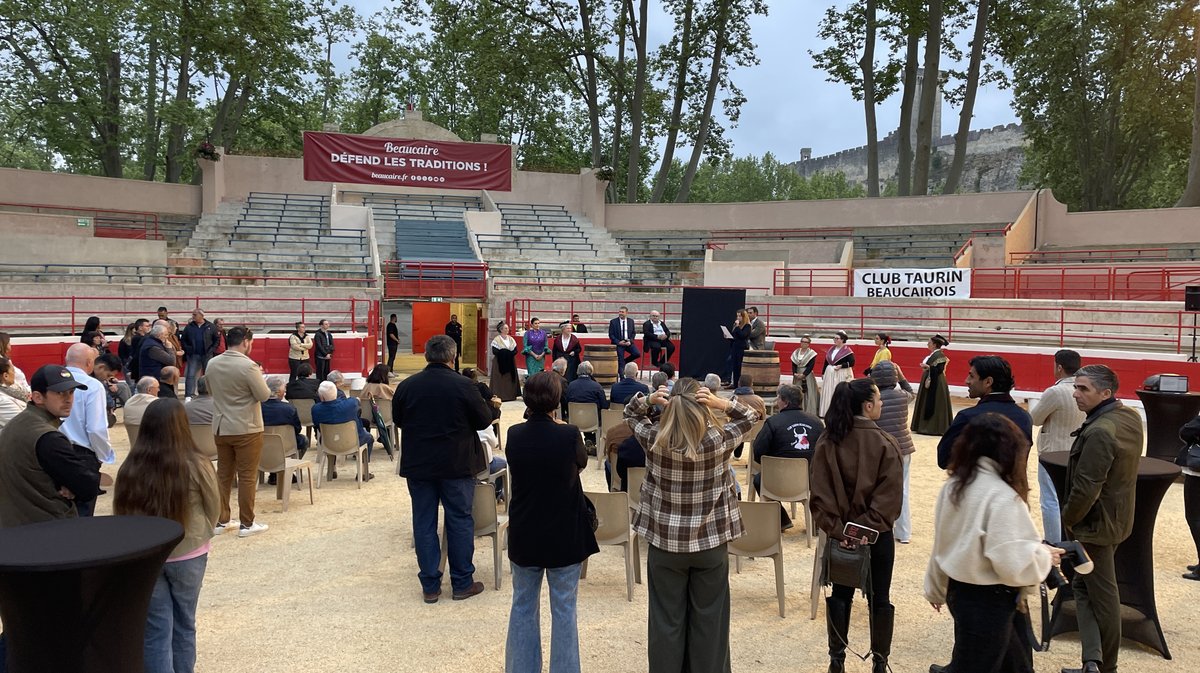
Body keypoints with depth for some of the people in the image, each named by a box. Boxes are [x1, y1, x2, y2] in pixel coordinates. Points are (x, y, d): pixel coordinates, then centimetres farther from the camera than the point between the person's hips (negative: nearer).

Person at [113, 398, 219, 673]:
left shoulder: (130, 468, -11)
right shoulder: (196, 466, -16)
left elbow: (120, 513, 2)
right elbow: (214, 510, -2)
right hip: (188, 556, -1)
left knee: (155, 629, 10)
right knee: (184, 625, 17)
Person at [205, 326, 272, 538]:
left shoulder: (212, 364, 2)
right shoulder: (248, 366, -19)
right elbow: (264, 395, -13)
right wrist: (259, 376, 3)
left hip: (221, 427, 6)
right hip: (246, 429, -6)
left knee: (223, 474, 14)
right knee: (247, 477, 2)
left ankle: (221, 521, 21)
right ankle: (247, 524, 7)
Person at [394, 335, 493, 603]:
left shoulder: (406, 386, -3)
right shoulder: (464, 385, -12)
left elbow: (397, 420, 10)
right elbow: (484, 420, -4)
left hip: (418, 466, 2)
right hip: (457, 465, -2)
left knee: (424, 524, 9)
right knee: (460, 521, 8)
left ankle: (430, 586, 13)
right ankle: (462, 583, 15)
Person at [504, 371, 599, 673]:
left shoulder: (514, 435, -9)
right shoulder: (569, 435, -18)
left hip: (525, 533, 3)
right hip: (564, 533, -3)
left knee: (523, 605, 17)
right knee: (564, 609, 9)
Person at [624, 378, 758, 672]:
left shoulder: (654, 438, -13)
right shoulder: (720, 440, -16)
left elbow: (630, 413, 7)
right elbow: (750, 417, 2)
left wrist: (647, 400, -13)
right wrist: (723, 403, -15)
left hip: (664, 540, 1)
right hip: (711, 542, 0)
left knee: (666, 620, 12)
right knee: (709, 620, 14)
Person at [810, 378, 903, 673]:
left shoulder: (827, 442, -6)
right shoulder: (886, 444, -13)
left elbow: (820, 494, -9)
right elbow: (890, 497, -17)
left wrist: (836, 529, -9)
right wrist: (869, 526, -14)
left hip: (840, 533, 2)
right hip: (878, 535, -2)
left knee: (840, 595, 14)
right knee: (879, 599, 11)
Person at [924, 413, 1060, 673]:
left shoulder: (953, 486, 1)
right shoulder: (1002, 497, -23)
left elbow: (942, 544, 11)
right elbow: (1013, 564, -25)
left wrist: (936, 589, 22)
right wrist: (1044, 555, -6)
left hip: (959, 590, 8)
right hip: (989, 599, -8)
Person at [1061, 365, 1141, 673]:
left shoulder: (1099, 432, -28)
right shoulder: (1131, 417, 3)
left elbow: (1086, 487, -28)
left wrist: (1068, 519, -11)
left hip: (1095, 523, -9)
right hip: (1117, 517, 9)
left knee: (1102, 594, 4)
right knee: (1083, 586, 16)